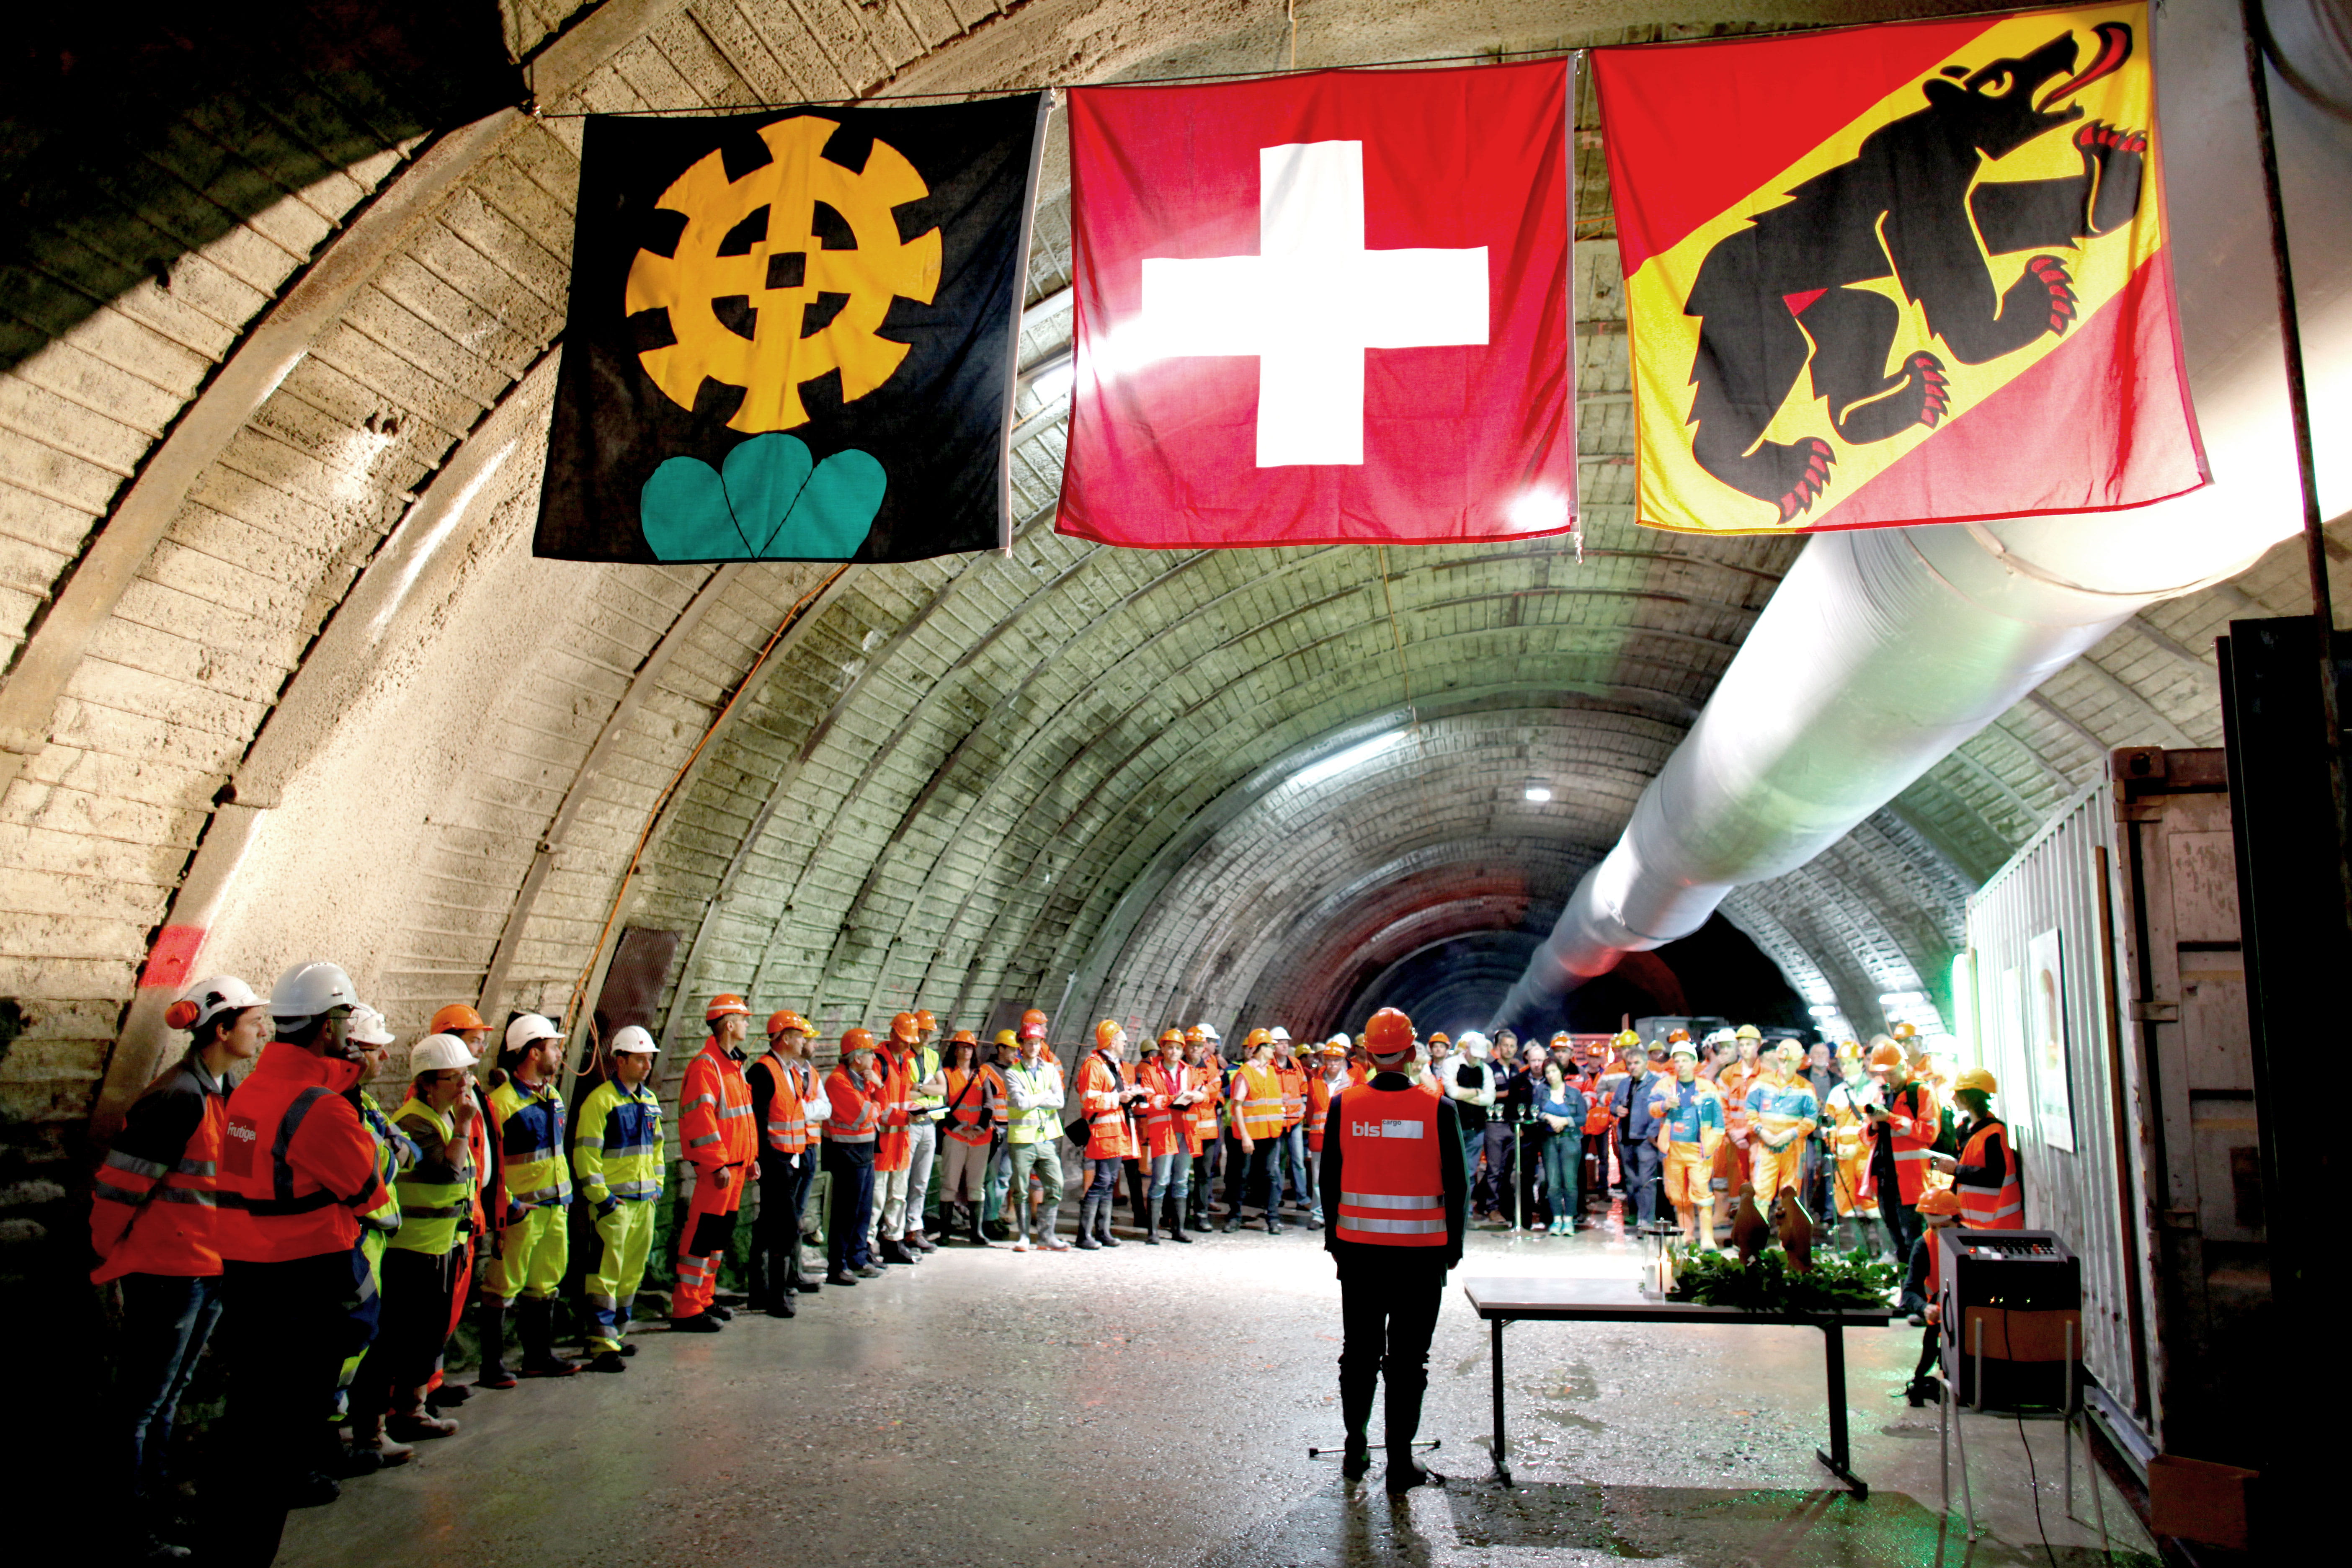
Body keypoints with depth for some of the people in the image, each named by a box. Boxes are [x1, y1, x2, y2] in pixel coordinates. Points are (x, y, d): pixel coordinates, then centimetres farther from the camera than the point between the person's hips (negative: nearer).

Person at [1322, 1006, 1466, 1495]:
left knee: (1359, 1352, 16)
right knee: (1407, 1360, 7)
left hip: (1358, 1248, 2)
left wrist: (1334, 1238, 14)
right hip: (1421, 1251, -2)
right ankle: (1401, 1465, 12)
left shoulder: (1344, 1105, -4)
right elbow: (1457, 1184, -3)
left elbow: (1329, 1179, 3)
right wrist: (1454, 1244, 9)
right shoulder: (1438, 1109, -9)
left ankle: (1356, 1452, 26)